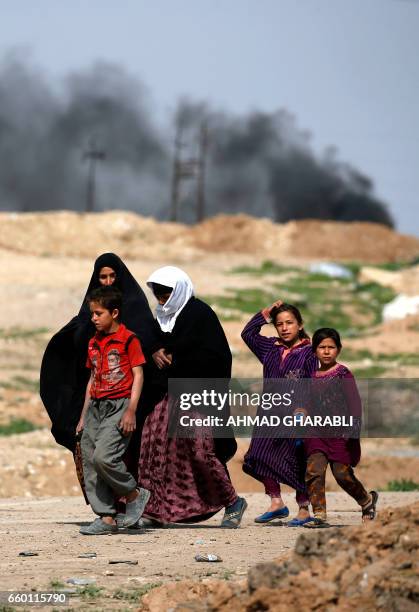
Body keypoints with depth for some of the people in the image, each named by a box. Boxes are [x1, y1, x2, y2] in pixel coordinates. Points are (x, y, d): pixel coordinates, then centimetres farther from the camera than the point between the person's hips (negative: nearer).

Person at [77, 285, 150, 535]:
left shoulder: (128, 339, -5)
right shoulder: (94, 343, 16)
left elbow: (138, 375, -8)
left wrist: (131, 411, -15)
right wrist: (84, 415, 19)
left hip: (119, 405, -8)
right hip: (96, 407, 8)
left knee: (104, 457, -23)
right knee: (89, 463, 1)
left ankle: (134, 494, 0)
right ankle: (106, 518, 5)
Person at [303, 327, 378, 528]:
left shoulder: (342, 374, -4)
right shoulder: (313, 377, 13)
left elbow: (354, 402, -10)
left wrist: (354, 429, -18)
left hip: (339, 432, -5)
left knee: (342, 474, -3)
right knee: (313, 471, -11)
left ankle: (368, 500, 24)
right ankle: (319, 515, -10)